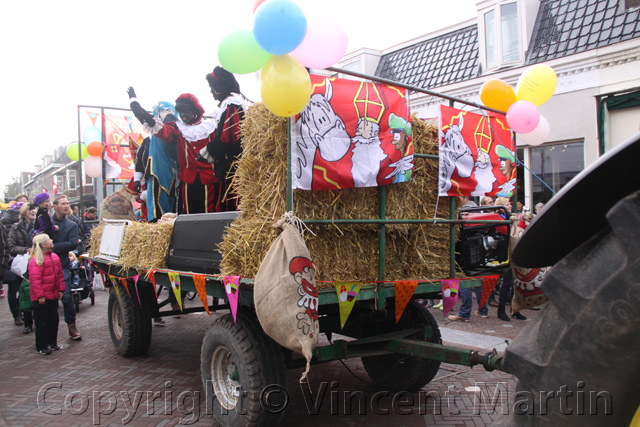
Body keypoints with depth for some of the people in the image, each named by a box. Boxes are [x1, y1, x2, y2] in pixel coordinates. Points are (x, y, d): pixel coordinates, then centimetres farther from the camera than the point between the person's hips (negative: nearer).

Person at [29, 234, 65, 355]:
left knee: (54, 320, 14)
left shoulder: (54, 257, 8)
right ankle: (41, 347, 11)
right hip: (40, 299, -7)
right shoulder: (36, 260, -17)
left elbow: (60, 274, 14)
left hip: (53, 296, 7)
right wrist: (40, 296, -21)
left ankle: (52, 343, 27)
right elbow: (35, 280, -19)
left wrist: (60, 290, 11)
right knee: (42, 322, 1)